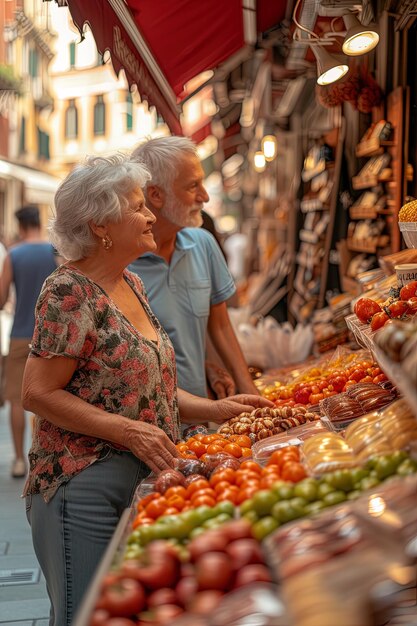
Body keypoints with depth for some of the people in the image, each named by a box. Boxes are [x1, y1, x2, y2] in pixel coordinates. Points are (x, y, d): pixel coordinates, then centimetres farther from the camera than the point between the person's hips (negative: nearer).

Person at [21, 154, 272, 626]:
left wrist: (214, 409, 7)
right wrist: (130, 432, -22)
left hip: (142, 481, 8)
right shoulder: (69, 292, -15)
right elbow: (38, 393, -17)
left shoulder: (130, 284, 11)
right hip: (84, 487, -8)